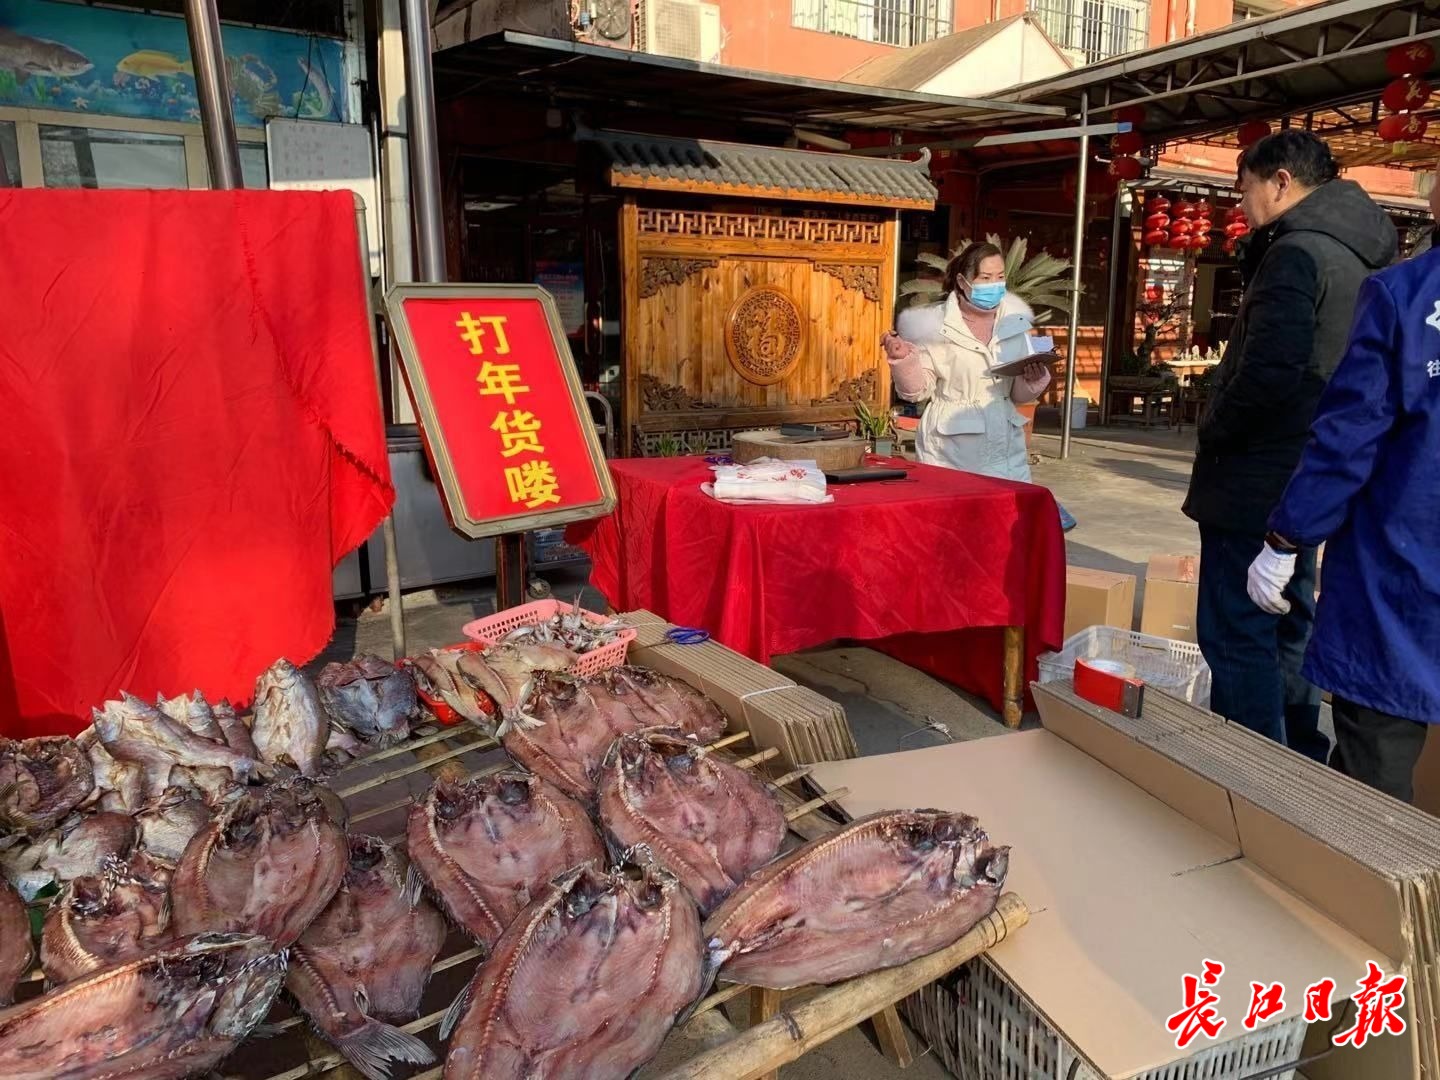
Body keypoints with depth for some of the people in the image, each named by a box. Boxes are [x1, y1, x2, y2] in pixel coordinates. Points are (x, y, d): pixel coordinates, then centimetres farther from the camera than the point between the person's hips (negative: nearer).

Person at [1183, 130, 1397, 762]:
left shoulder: (1297, 253, -15)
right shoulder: (1358, 254, 14)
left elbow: (1268, 371, -24)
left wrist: (1211, 433, -9)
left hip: (1255, 483, -10)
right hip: (1307, 481, 10)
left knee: (1236, 638, -4)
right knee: (1287, 628, 19)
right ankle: (1301, 764, 31)